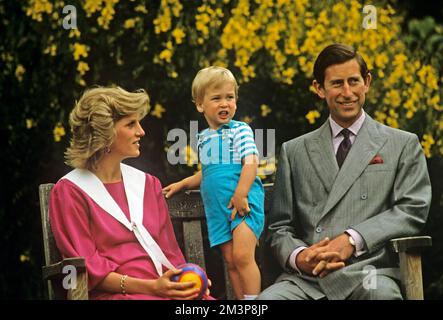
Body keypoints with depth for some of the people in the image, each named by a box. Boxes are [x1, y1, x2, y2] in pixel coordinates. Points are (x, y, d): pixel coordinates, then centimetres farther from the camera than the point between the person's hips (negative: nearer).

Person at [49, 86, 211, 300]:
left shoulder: (147, 184, 19)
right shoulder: (69, 192, 3)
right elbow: (89, 270, -3)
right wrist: (151, 287, -15)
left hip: (164, 288, 5)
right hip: (114, 292, -5)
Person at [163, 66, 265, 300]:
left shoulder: (240, 130, -2)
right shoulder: (203, 139, 17)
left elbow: (251, 162, -14)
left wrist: (241, 194, -23)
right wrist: (182, 184, 22)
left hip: (244, 204, -6)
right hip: (218, 209, 7)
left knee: (242, 256, -17)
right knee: (230, 261, 6)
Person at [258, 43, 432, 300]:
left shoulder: (403, 145, 14)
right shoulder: (294, 152, 20)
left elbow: (413, 210, 2)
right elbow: (279, 228, 18)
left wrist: (353, 240, -12)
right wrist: (298, 256, -6)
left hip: (369, 272, -2)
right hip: (305, 277, 2)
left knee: (378, 292, -39)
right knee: (266, 300, -32)